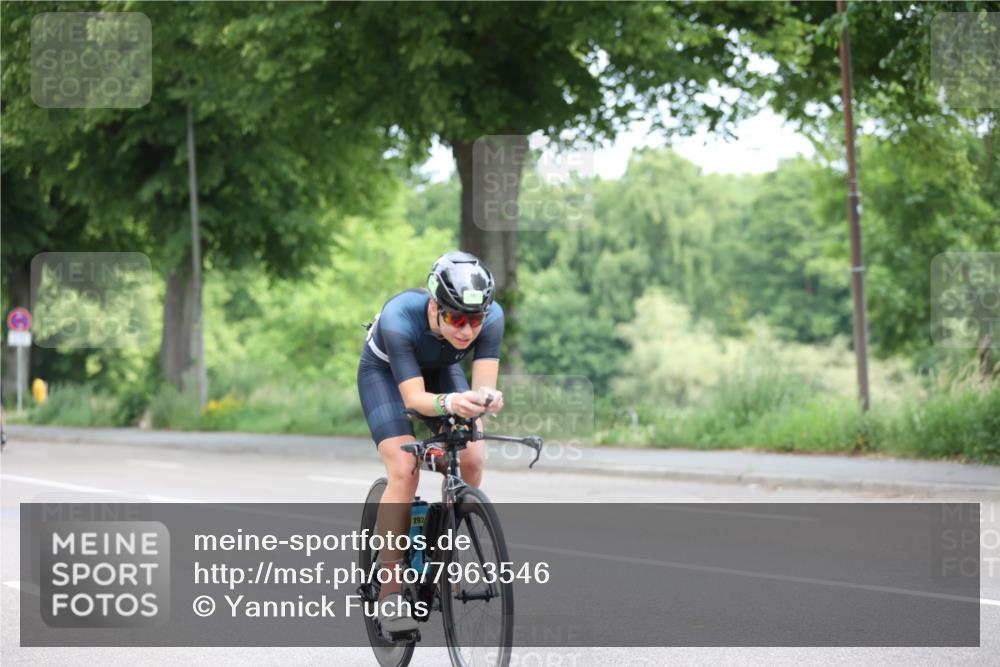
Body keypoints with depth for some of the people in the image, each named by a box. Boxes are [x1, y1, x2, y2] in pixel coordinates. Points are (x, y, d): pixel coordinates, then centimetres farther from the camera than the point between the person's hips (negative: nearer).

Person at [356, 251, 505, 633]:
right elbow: (413, 397, -42)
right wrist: (450, 404, -62)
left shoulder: (491, 317, -32)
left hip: (441, 371, 4)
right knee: (404, 470, -22)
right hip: (385, 373, -4)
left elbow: (484, 384, -34)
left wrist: (488, 398, -57)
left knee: (471, 460, -16)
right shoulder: (399, 319, -40)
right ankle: (390, 590, -15)